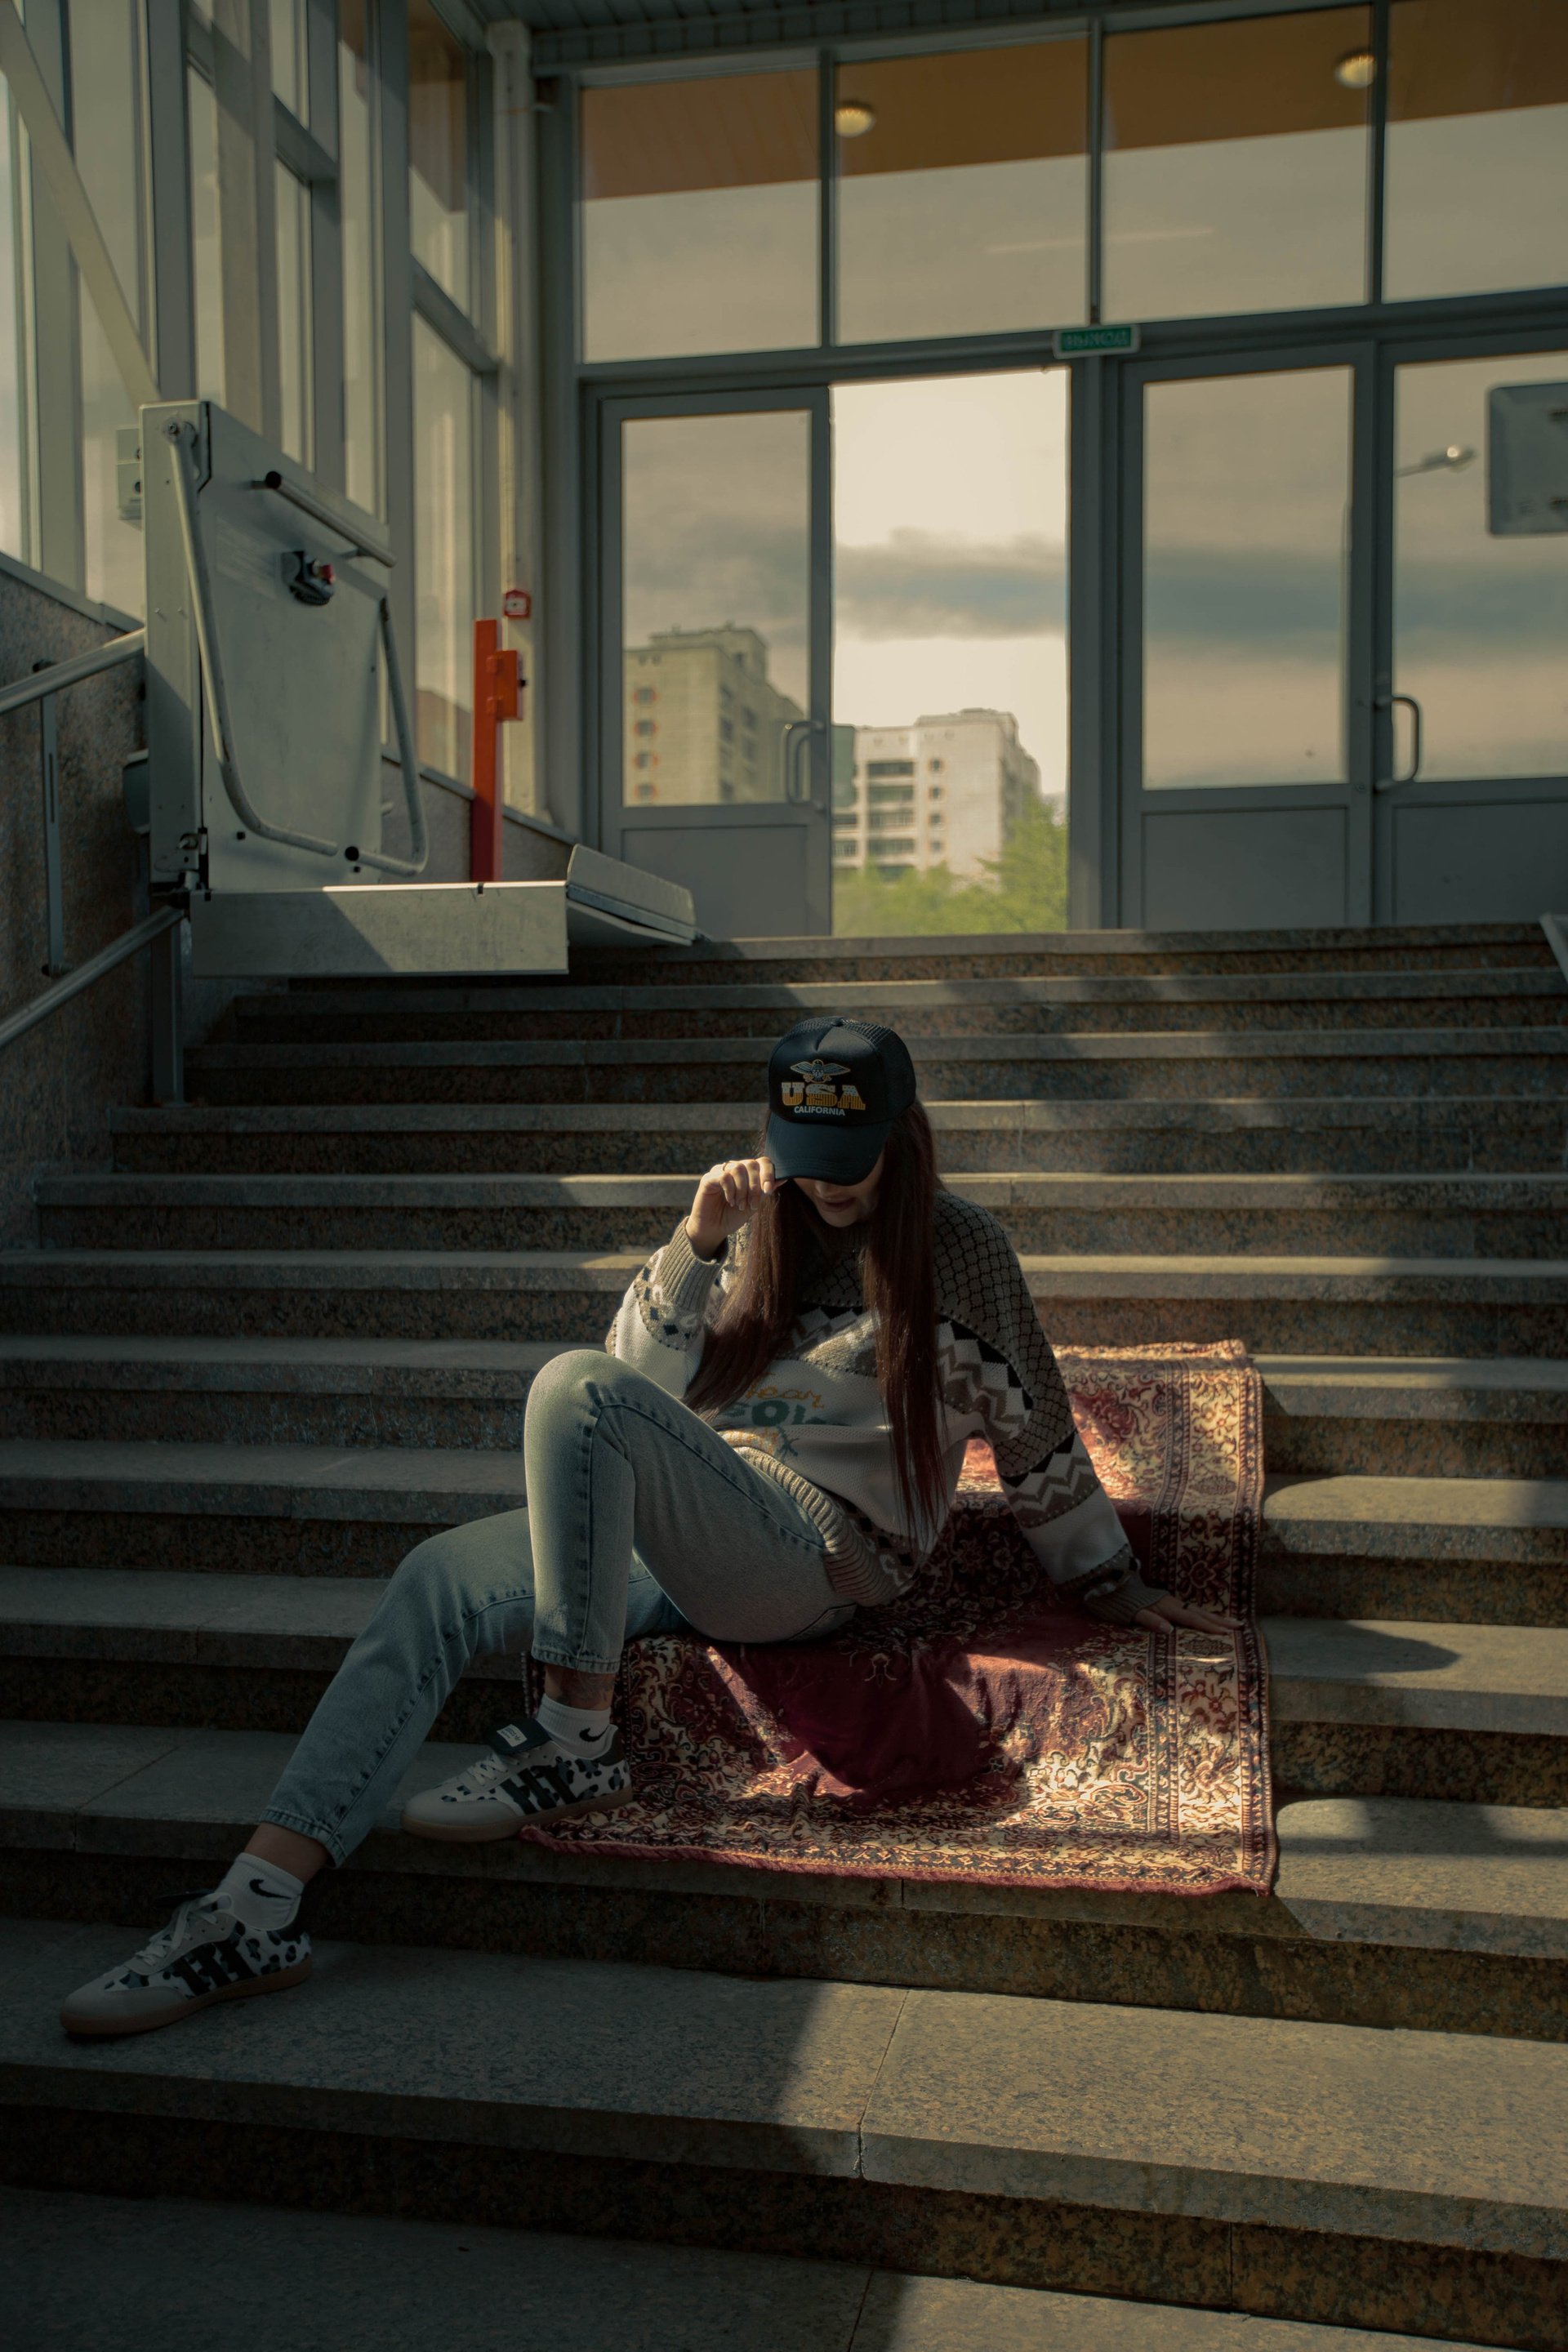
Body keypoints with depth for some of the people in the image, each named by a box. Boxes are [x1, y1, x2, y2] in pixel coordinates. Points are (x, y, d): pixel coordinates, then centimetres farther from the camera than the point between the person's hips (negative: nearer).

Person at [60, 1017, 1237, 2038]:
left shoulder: (957, 1246, 2)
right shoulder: (764, 1222, 16)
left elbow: (1037, 1433, 10)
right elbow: (654, 1375, 10)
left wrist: (1110, 1580, 16)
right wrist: (696, 1247, -5)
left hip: (817, 1549, -6)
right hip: (677, 1534, 6)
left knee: (576, 1388, -30)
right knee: (439, 1579, -17)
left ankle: (576, 1743, -24)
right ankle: (259, 1906, -22)